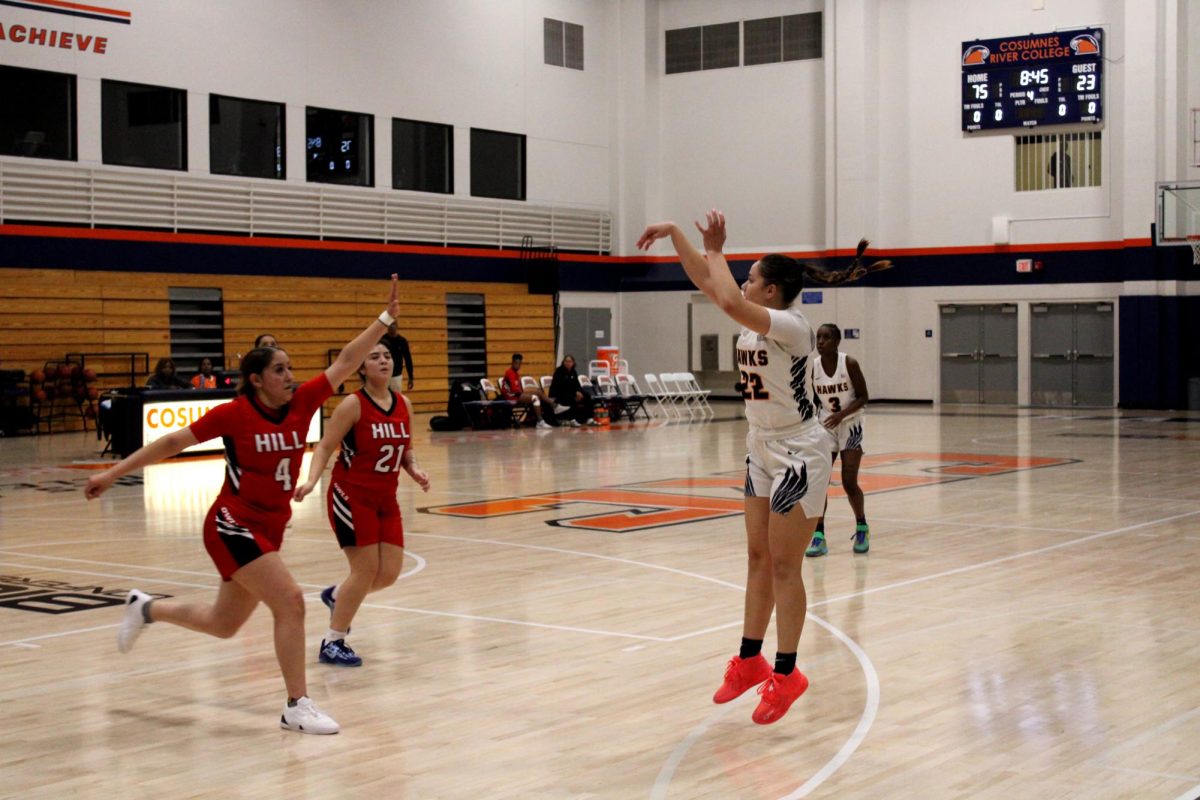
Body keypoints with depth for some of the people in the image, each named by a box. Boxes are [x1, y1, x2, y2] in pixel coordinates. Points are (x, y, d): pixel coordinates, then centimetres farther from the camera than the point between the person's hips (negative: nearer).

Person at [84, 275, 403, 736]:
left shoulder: (302, 403, -1)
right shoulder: (234, 413, -14)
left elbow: (346, 363, -3)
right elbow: (172, 443, -6)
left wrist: (386, 318, -11)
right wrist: (113, 474, -4)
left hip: (269, 529, 7)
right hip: (233, 525, -7)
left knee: (224, 624, 20)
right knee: (290, 601, -19)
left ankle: (146, 609, 45)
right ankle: (296, 707, -10)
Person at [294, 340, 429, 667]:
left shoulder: (403, 404, 5)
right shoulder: (354, 404, -13)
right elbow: (325, 447, -12)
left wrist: (414, 470, -4)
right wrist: (311, 481, -27)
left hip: (385, 499, 6)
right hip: (351, 496, -6)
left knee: (390, 572, 3)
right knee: (366, 569, -8)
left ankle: (336, 595, 33)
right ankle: (332, 643, 7)